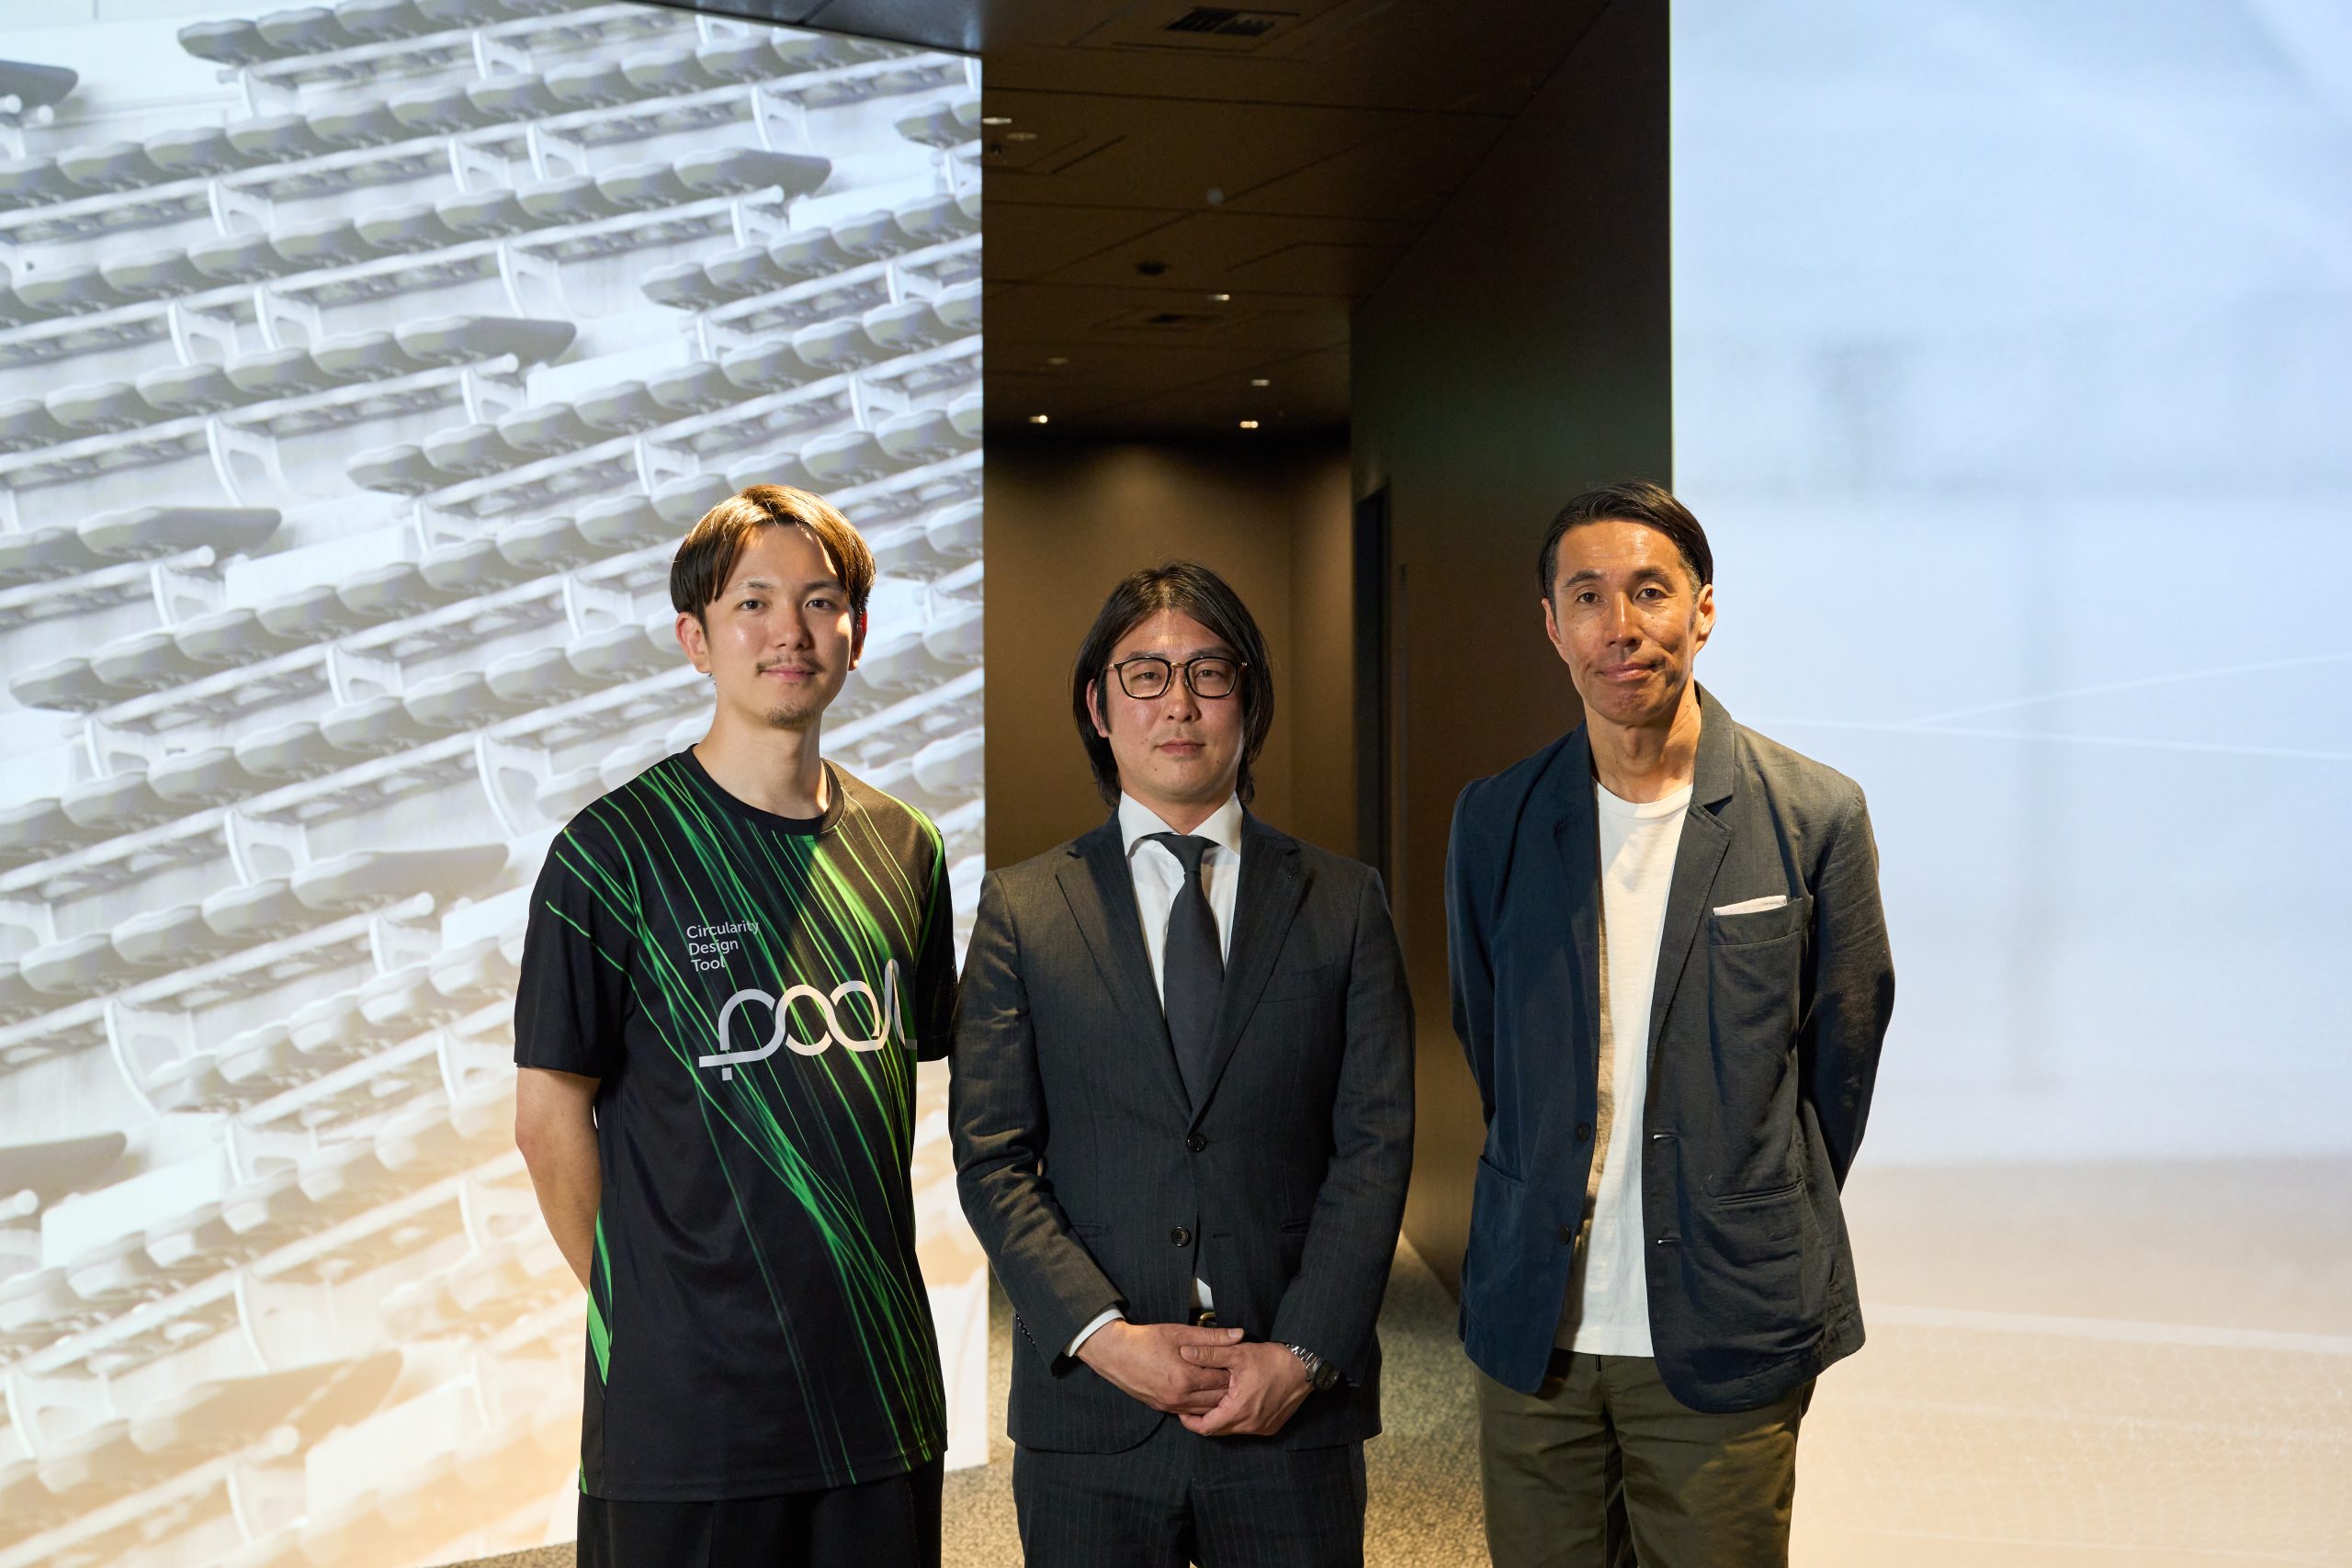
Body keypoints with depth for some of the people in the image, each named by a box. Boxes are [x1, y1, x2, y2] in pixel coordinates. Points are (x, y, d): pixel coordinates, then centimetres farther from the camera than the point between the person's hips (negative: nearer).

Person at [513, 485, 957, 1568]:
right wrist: (637, 1304, -2)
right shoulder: (617, 849, -8)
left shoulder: (903, 848, 6)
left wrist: (861, 1269, 9)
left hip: (881, 1379, 4)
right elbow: (549, 1116, -5)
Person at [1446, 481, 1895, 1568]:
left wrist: (1768, 1240, 10)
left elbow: (1840, 1059, 4)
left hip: (1727, 1342, -2)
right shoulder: (1494, 820, 2)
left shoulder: (1815, 816, -5)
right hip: (1533, 1332, 2)